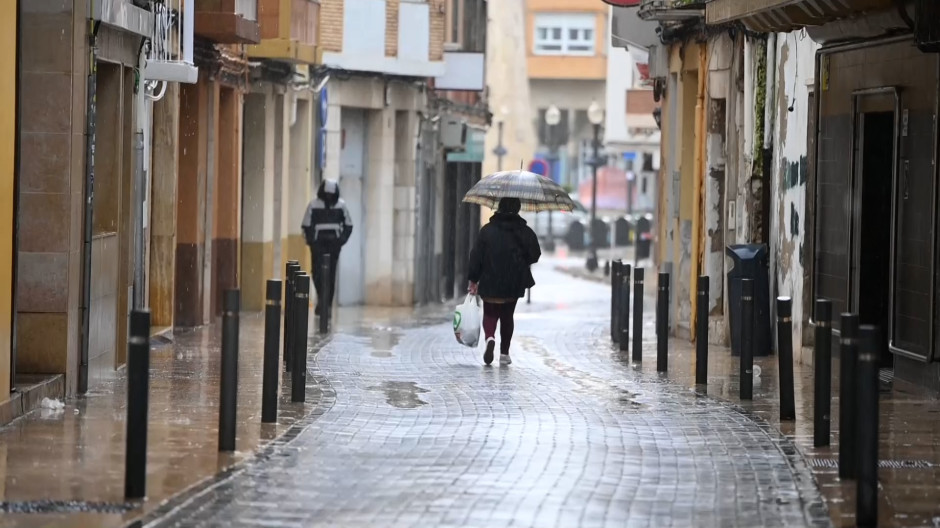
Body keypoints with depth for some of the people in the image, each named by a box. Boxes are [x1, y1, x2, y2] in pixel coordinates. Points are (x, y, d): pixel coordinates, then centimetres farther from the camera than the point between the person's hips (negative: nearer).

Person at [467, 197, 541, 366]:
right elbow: (535, 255, -1)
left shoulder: (487, 230, -4)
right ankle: (504, 354, 16)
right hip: (514, 283, 1)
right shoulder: (526, 232, -3)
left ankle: (490, 337, -20)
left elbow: (476, 256, -4)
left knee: (490, 314, 11)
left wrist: (473, 279, 3)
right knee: (507, 316, 16)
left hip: (490, 282, -1)